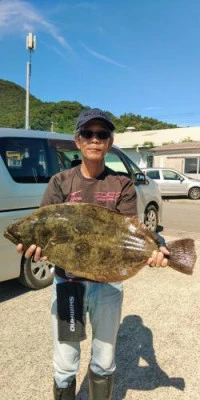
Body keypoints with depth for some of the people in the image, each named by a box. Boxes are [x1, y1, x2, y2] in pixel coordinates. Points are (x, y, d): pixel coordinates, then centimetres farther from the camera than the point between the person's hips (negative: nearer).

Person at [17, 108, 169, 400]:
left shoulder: (122, 185, -1)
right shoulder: (60, 182, -1)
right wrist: (36, 243, -33)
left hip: (109, 284, 1)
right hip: (66, 282, 0)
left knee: (104, 363, 20)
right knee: (65, 366, 13)